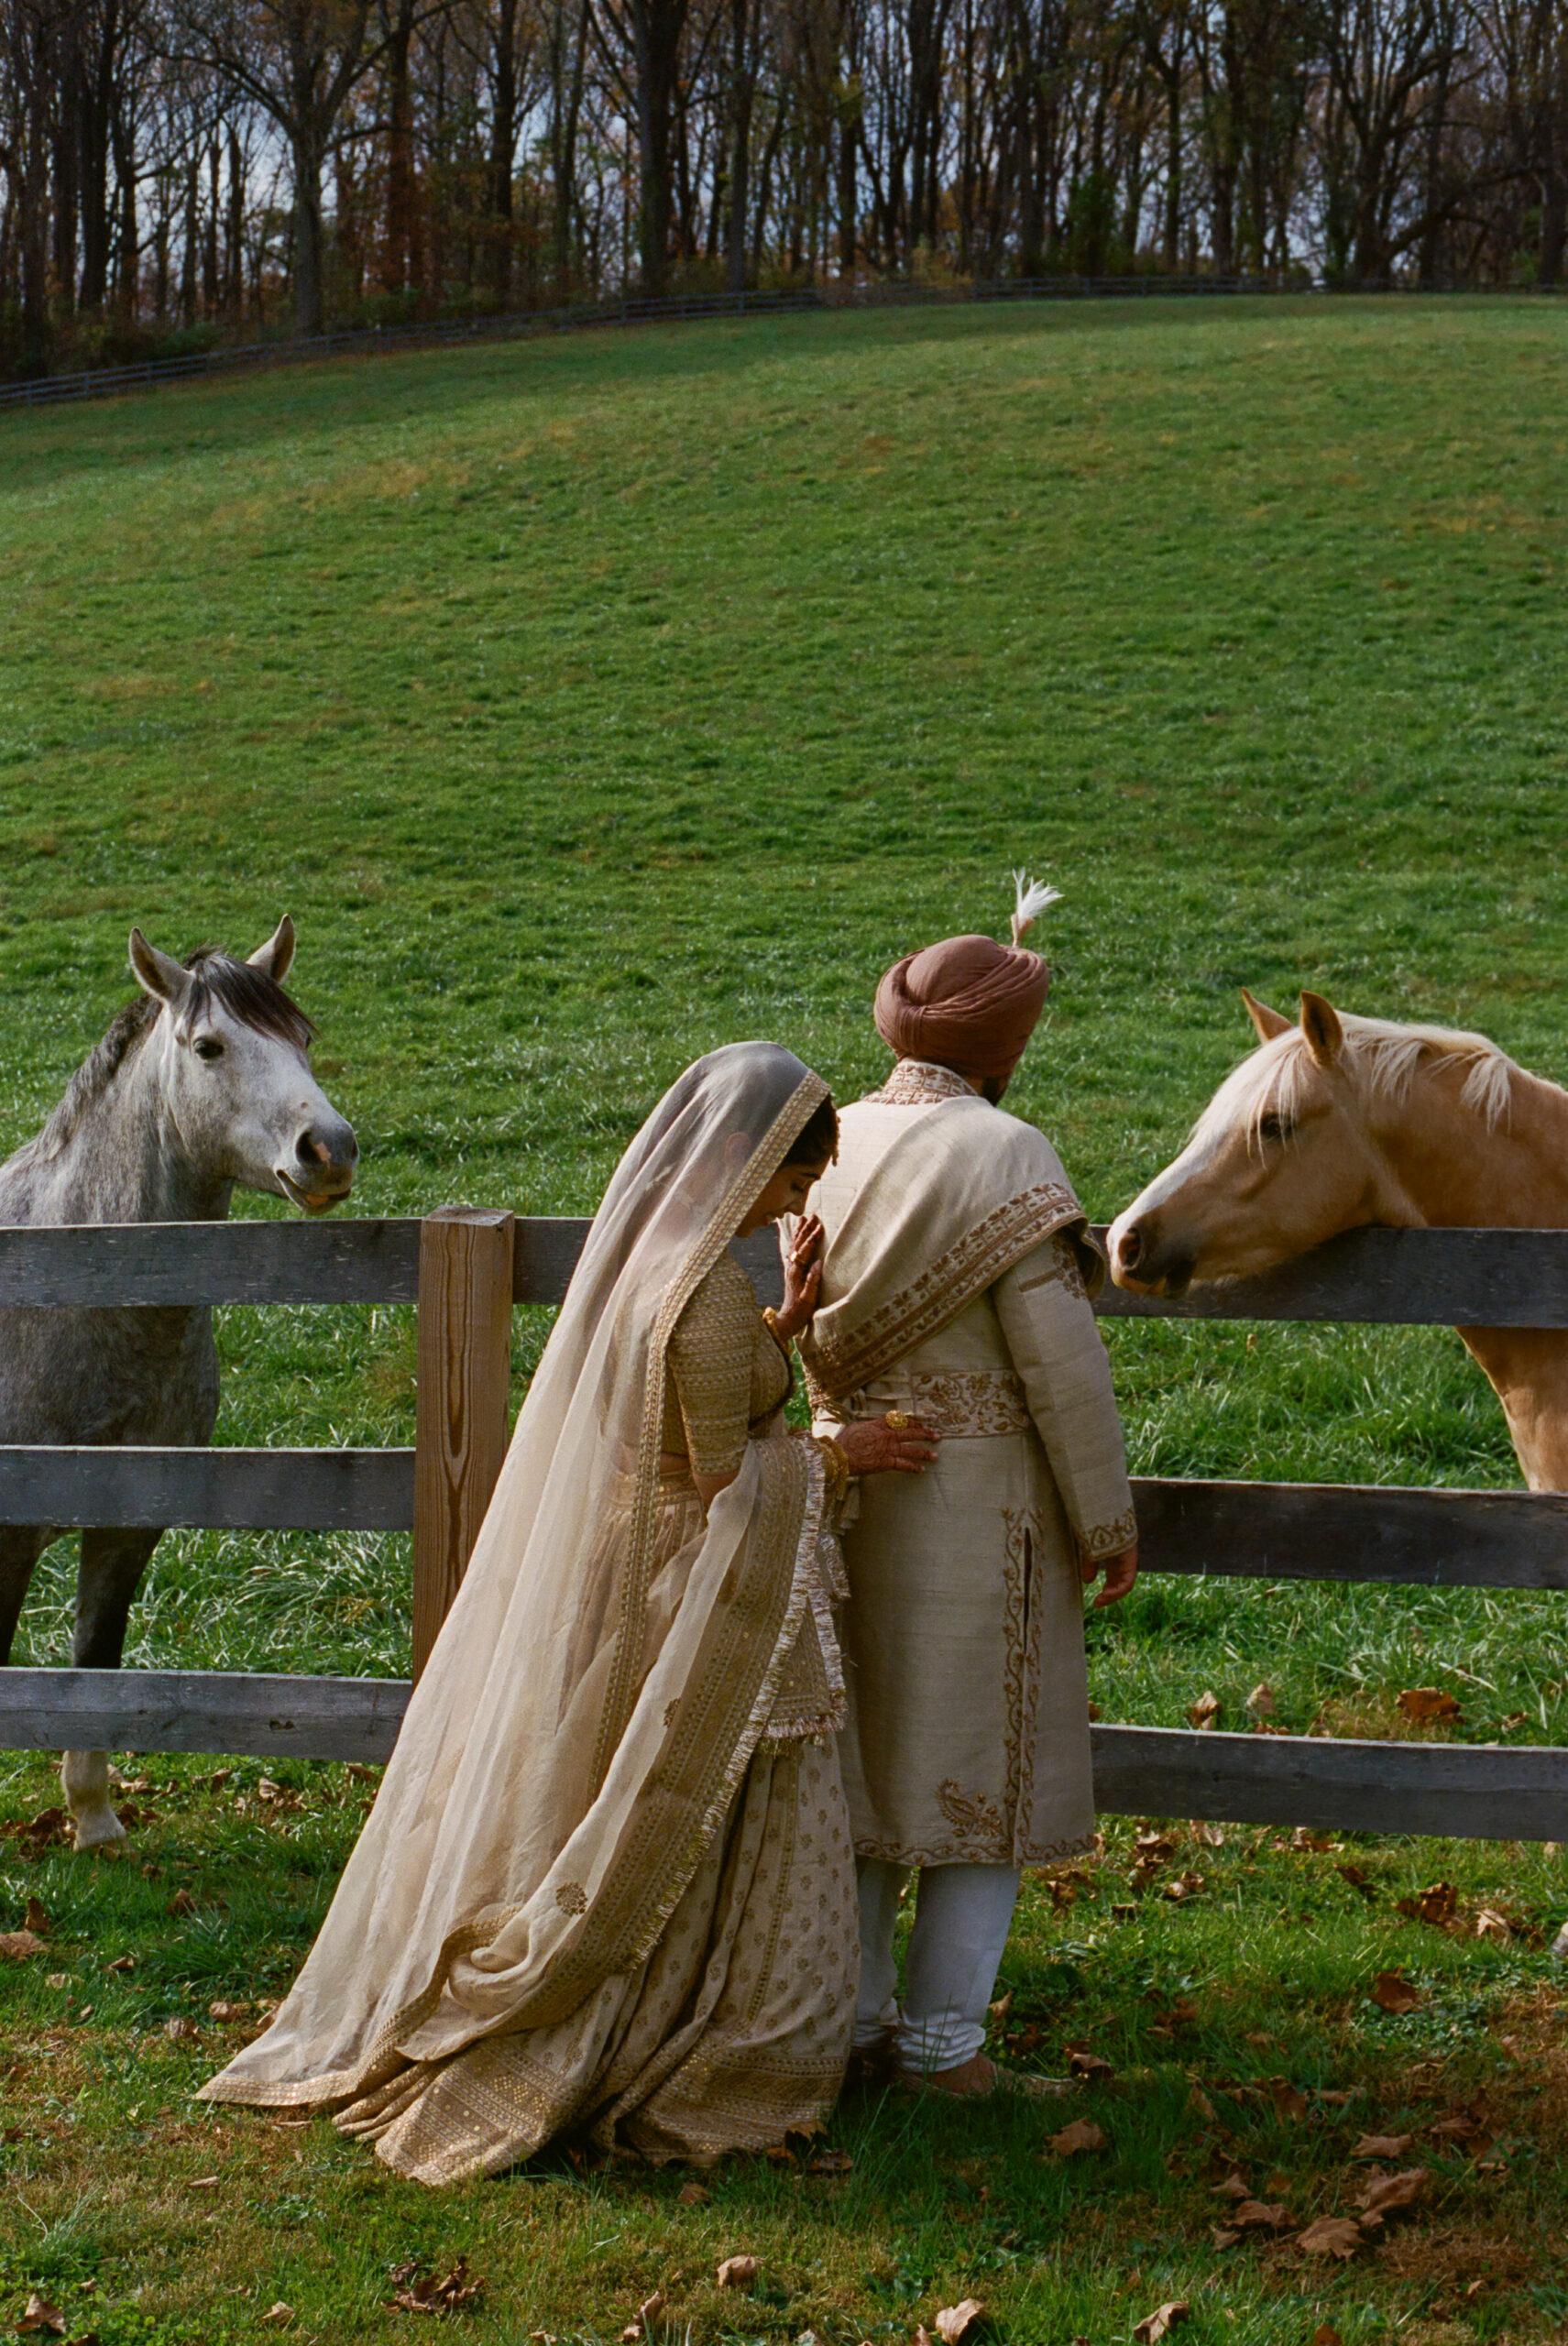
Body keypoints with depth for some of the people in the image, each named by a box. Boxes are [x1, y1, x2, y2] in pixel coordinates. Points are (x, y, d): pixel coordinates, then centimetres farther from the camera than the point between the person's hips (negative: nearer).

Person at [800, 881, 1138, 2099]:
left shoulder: (835, 1145, 3)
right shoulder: (1005, 1158, -16)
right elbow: (1060, 1361, -16)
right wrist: (1107, 1519, -7)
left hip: (850, 1485, 7)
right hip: (977, 1505, -7)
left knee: (861, 1751, 16)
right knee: (981, 1762, 5)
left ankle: (851, 2014, 25)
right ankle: (944, 2039, 9)